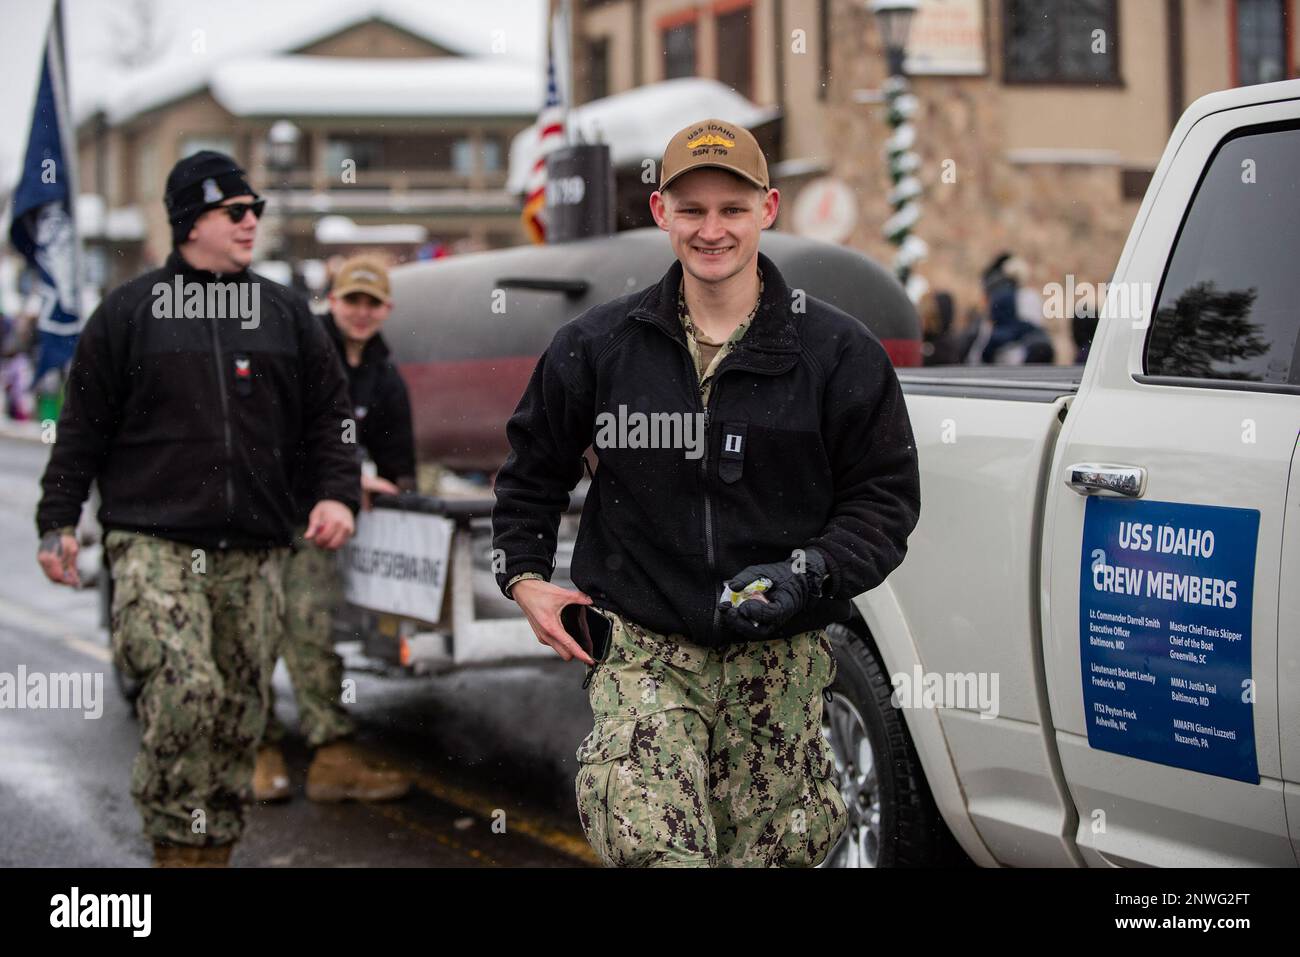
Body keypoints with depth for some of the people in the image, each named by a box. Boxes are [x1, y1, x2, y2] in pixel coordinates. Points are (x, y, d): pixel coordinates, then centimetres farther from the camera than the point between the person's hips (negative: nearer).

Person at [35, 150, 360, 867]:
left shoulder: (286, 313, 14)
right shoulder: (129, 310, 6)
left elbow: (328, 414, 16)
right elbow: (83, 425, 7)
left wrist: (338, 494, 0)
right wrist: (58, 521, 3)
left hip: (253, 554, 4)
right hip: (154, 544, -4)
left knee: (239, 712, 5)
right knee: (184, 688, -21)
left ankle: (212, 849, 17)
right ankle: (176, 843, -6)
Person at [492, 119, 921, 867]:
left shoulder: (838, 351, 1)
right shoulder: (598, 347, 5)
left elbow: (886, 497, 3)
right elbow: (534, 469, 20)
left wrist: (809, 574, -13)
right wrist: (524, 575, 9)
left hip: (779, 662, 0)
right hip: (644, 647, 0)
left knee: (770, 852, 7)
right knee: (648, 843, -22)